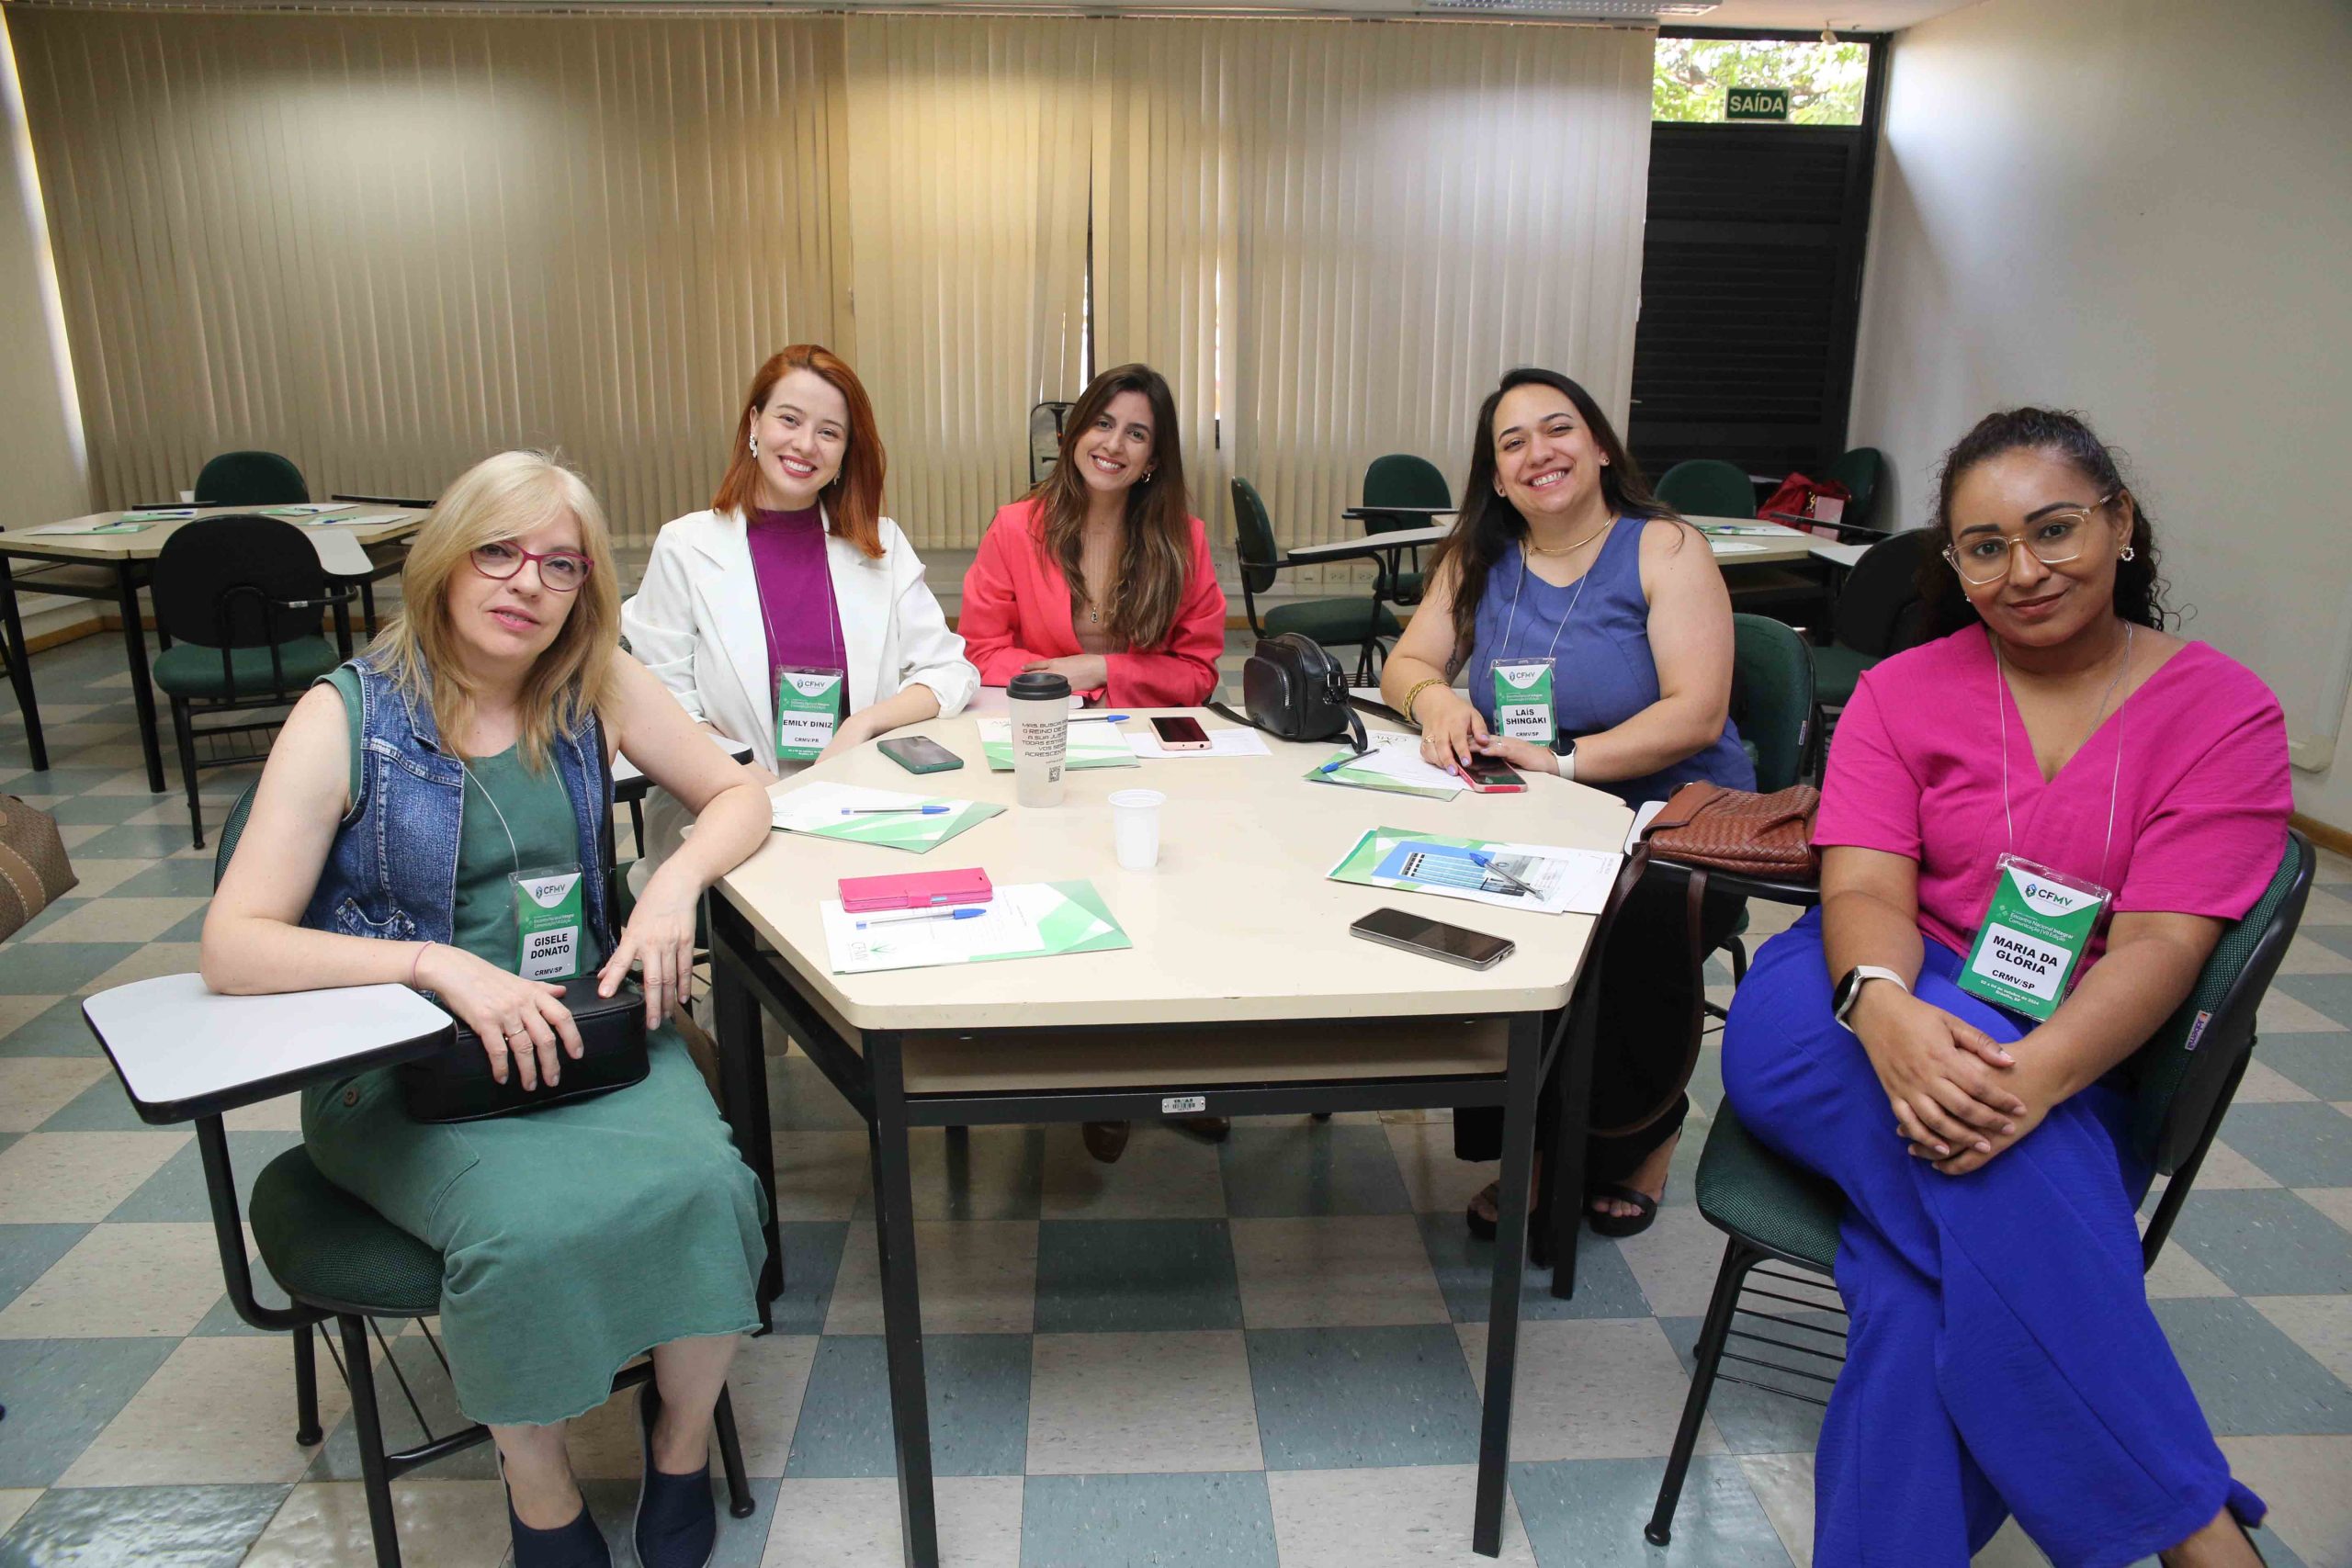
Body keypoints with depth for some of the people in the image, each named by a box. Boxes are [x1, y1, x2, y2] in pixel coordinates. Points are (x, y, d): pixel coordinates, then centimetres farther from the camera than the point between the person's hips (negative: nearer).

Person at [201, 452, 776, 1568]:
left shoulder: (598, 686, 2)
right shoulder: (347, 719, -8)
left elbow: (738, 795, 9)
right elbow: (233, 945, -12)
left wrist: (678, 881, -12)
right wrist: (438, 965, -26)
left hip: (584, 1026, 3)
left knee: (699, 1183, -26)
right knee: (536, 1226, -31)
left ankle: (682, 1438, 3)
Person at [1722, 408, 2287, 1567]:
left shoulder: (2225, 711, 3)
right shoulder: (1902, 693, 7)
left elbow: (2161, 943, -10)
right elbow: (1864, 890, -8)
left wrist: (2037, 1074, -31)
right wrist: (1887, 1012, -33)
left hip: (2065, 1072, 0)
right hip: (1877, 1025, 0)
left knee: (1946, 1271, -31)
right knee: (2006, 1191, -32)